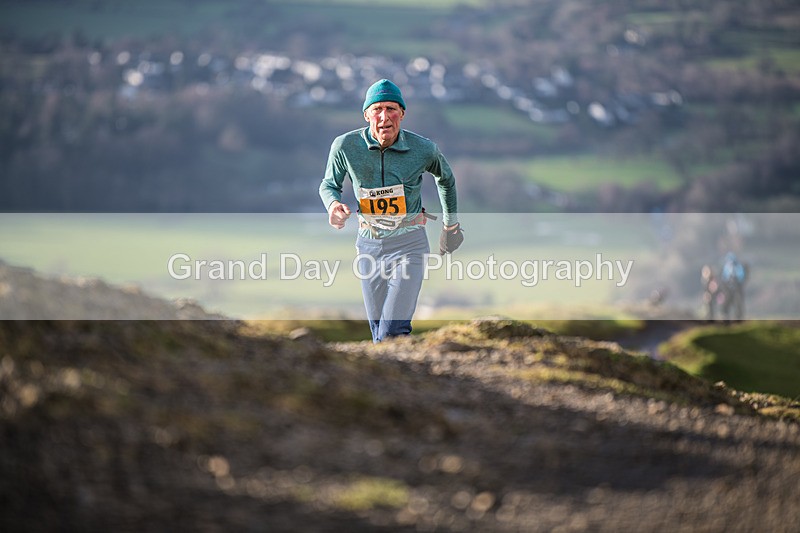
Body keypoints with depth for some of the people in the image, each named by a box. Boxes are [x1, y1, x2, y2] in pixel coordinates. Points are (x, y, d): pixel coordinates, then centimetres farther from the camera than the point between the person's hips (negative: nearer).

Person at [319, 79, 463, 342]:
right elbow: (329, 184, 7)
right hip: (368, 243, 3)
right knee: (378, 331, 12)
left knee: (392, 332, -17)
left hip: (409, 244, -3)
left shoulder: (423, 149, -11)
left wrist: (451, 225, 23)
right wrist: (333, 204, -17)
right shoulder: (345, 145, -11)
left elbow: (445, 178, 12)